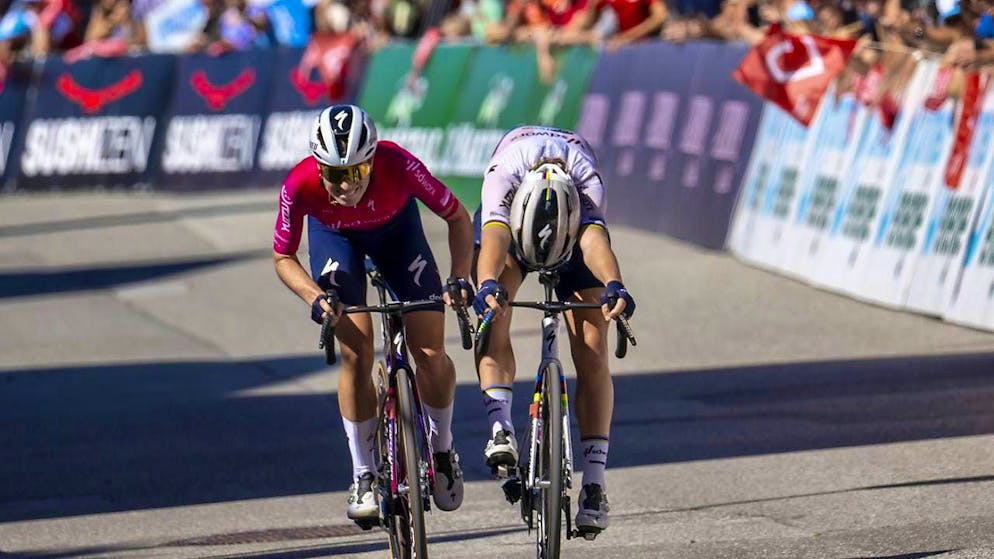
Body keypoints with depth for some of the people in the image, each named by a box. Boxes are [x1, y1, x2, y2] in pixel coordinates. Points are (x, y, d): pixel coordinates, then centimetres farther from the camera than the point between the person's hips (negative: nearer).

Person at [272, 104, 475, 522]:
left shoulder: (397, 166, -38)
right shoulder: (300, 186, -36)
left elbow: (457, 217, -22)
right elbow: (283, 258, -19)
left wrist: (460, 279, -34)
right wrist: (315, 298, -36)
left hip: (394, 228, 0)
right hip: (334, 236, 0)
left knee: (430, 354, -6)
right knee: (356, 354, -15)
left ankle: (442, 449, 21)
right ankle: (363, 476, -1)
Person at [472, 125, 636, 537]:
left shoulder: (587, 182, -41)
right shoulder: (502, 177, -41)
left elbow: (595, 240, -57)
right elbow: (493, 238, -56)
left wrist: (614, 287, -77)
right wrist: (487, 285, -76)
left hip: (575, 224, 0)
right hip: (507, 216, 0)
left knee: (591, 350, -13)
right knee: (493, 312, -30)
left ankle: (594, 480, -12)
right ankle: (501, 427, -36)